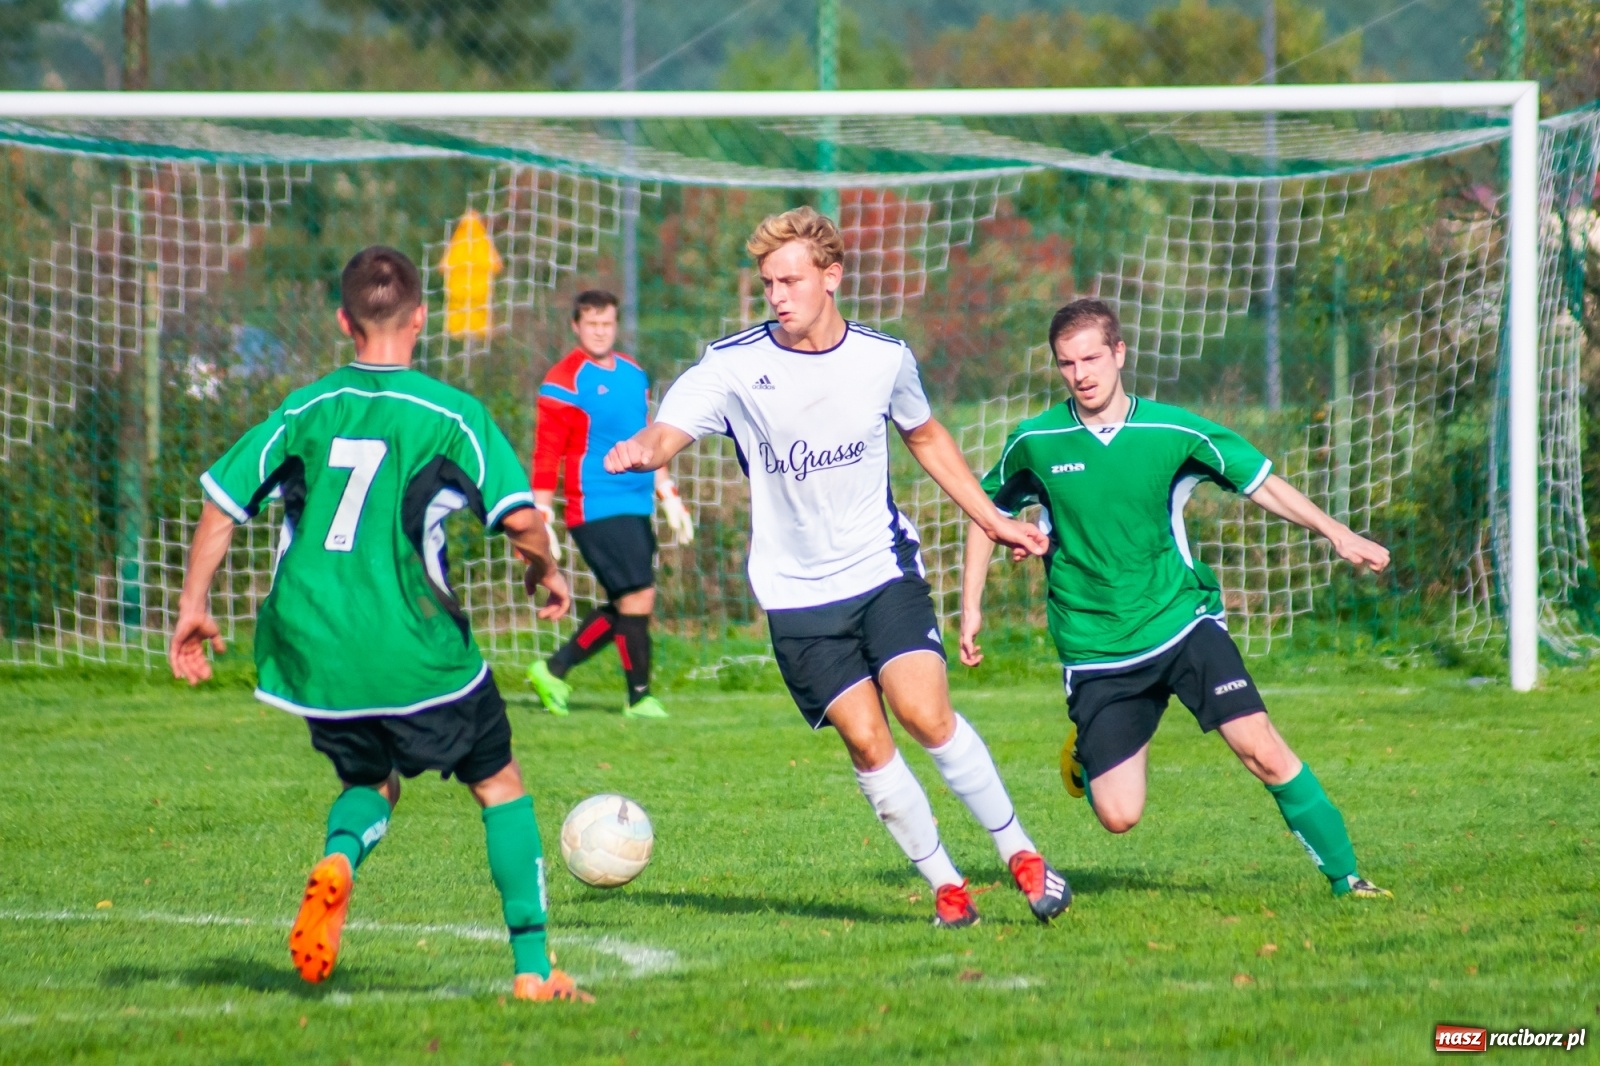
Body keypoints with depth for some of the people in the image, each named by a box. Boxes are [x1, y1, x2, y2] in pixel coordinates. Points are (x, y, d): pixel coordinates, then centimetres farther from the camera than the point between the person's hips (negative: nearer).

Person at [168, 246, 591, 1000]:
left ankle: (339, 858, -10)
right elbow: (520, 518, -11)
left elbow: (222, 504, 4)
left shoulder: (306, 411, 5)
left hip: (313, 649, 3)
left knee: (370, 780, 26)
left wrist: (193, 606, 15)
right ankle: (532, 967, 10)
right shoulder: (450, 414, -5)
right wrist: (546, 573, 11)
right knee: (499, 785, 15)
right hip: (417, 652, -3)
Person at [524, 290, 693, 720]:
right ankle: (639, 697, 0)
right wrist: (542, 519, -14)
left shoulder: (634, 374, 15)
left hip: (636, 508, 8)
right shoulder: (565, 382, -7)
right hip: (597, 508, -8)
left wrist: (668, 495, 24)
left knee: (625, 605, 8)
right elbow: (547, 454, -10)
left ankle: (553, 670, 19)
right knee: (638, 597, -10)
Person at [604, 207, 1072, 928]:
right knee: (864, 740, -8)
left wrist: (990, 519, 21)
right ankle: (945, 884, 8)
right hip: (797, 592, 0)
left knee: (925, 713, -16)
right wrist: (641, 451, -47)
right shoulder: (734, 366, -10)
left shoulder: (884, 357, -1)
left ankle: (1019, 852, 1)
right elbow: (670, 430, -23)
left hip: (883, 570, 1)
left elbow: (925, 436, 19)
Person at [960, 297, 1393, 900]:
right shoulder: (1035, 443, -3)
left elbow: (1259, 481, 6)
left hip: (1181, 620, 0)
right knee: (1119, 816, -6)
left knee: (1261, 750, -17)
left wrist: (1336, 534, -4)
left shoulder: (1174, 431, -5)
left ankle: (1344, 876, -3)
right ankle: (1086, 752, 29)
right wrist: (971, 608, 10)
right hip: (1096, 652, 0)